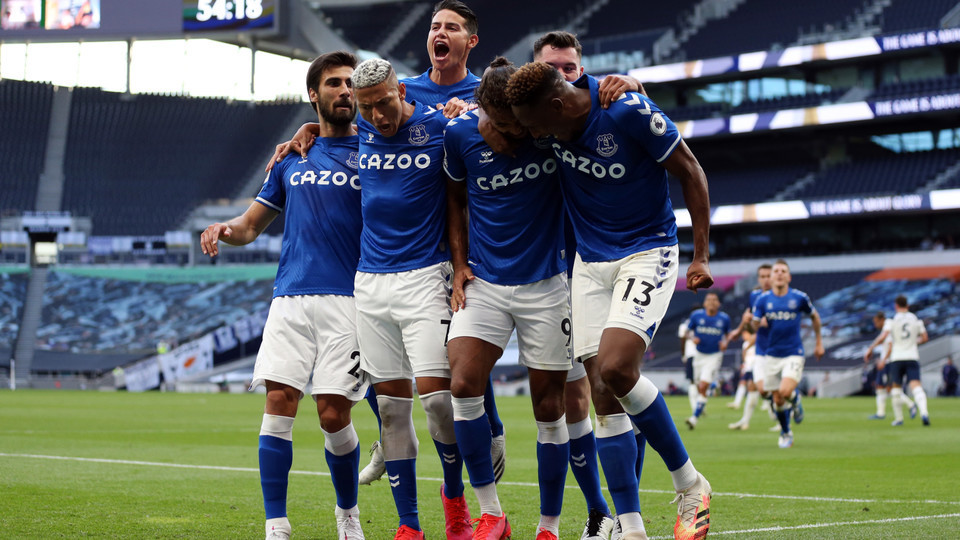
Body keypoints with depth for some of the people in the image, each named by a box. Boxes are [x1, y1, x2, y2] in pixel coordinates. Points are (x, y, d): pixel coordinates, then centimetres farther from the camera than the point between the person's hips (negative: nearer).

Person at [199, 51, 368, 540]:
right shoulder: (291, 156, 17)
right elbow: (253, 224, 21)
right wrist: (225, 229, 1)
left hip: (347, 298, -3)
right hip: (290, 297, 3)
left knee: (333, 414, -6)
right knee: (278, 402, -8)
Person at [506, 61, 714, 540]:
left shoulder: (629, 111, -21)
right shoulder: (551, 116, -4)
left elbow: (690, 172, -9)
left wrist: (701, 256, -8)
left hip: (647, 253, -6)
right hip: (590, 262, 6)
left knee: (615, 369, -24)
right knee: (604, 398, -1)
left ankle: (689, 485, -4)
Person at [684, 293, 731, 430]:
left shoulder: (724, 318, -5)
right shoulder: (696, 315, -4)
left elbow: (727, 334, 12)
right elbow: (690, 330, 9)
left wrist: (725, 343, -8)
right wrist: (693, 338, -12)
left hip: (714, 356, -3)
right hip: (699, 355, 3)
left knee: (703, 387, -16)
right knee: (699, 387, 10)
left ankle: (695, 417, -15)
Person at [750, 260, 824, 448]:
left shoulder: (799, 297, -4)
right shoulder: (763, 299, 0)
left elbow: (814, 316, 12)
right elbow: (755, 325, 3)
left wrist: (819, 342, 15)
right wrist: (760, 322, -21)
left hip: (794, 354, -2)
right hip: (772, 354, 2)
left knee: (786, 391, -24)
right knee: (777, 400, 5)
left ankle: (795, 399, 12)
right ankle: (785, 433, 28)